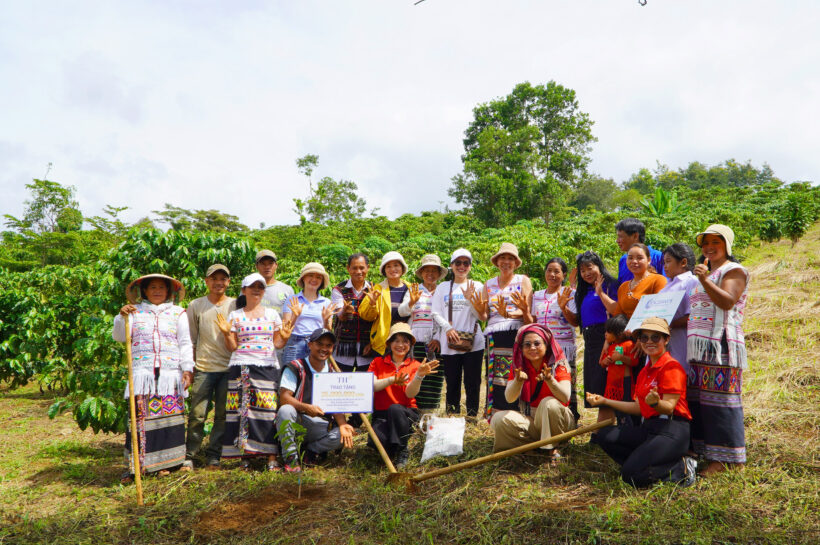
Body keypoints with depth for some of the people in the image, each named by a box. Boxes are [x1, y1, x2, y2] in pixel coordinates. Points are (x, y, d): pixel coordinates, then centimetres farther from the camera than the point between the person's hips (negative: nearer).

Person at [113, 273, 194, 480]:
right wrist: (122, 317, -14)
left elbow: (185, 344, 9)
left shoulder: (178, 313, 13)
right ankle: (136, 465, -2)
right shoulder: (135, 311, 14)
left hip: (170, 373, 1)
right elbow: (119, 337, 4)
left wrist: (187, 369, -1)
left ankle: (166, 462, 11)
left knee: (171, 415, 1)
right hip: (142, 372, -1)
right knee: (140, 415, -8)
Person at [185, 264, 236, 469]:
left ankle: (213, 456, 16)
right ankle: (188, 456, 14)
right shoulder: (195, 306, 8)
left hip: (229, 369, 1)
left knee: (223, 415, 4)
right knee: (197, 414, -1)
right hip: (204, 368, -1)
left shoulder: (235, 305, 8)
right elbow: (190, 340, 10)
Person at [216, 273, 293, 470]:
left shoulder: (272, 314, 13)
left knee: (268, 410, -8)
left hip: (267, 367, 0)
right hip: (240, 367, 0)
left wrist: (285, 337, -8)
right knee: (241, 410, -4)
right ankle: (244, 456, 6)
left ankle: (271, 457, -4)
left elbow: (277, 344, 12)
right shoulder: (235, 316, 10)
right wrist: (226, 333, -10)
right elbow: (232, 347, 8)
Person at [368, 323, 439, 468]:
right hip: (381, 414, 1)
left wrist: (419, 375, -29)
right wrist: (392, 380, -26)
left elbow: (410, 394, -11)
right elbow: (370, 386, -11)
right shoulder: (378, 362, 6)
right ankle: (392, 450, 7)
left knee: (395, 408, -37)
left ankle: (402, 451, -16)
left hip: (406, 413, -1)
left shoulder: (414, 366, 3)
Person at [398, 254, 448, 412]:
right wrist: (412, 302, -22)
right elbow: (402, 312, -1)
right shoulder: (413, 291, 12)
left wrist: (438, 338, -7)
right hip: (416, 341, 0)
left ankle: (428, 413, 5)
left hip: (437, 343, 1)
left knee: (435, 379, -2)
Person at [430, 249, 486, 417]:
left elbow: (480, 316, 2)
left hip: (473, 343, -1)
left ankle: (472, 417, 10)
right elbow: (436, 313, 5)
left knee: (473, 384, 1)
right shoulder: (443, 287, 11)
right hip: (449, 344, 1)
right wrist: (448, 328, -12)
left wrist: (470, 299, -14)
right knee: (452, 384, 6)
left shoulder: (477, 287, 8)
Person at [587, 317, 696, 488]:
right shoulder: (644, 372, 18)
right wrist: (604, 401, 20)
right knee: (604, 435, -6)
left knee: (631, 475, -22)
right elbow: (639, 408, 18)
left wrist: (655, 403, -40)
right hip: (649, 428, 9)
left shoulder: (671, 367, -9)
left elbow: (669, 408, -17)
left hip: (671, 431, -9)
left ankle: (680, 469, -3)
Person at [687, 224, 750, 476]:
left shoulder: (734, 270, -2)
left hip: (721, 346, -8)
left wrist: (704, 281, -32)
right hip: (700, 346, 8)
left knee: (720, 398, -8)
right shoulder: (707, 273, 24)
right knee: (700, 399, 7)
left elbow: (728, 301, -20)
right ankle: (704, 451, 14)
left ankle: (726, 458, -1)